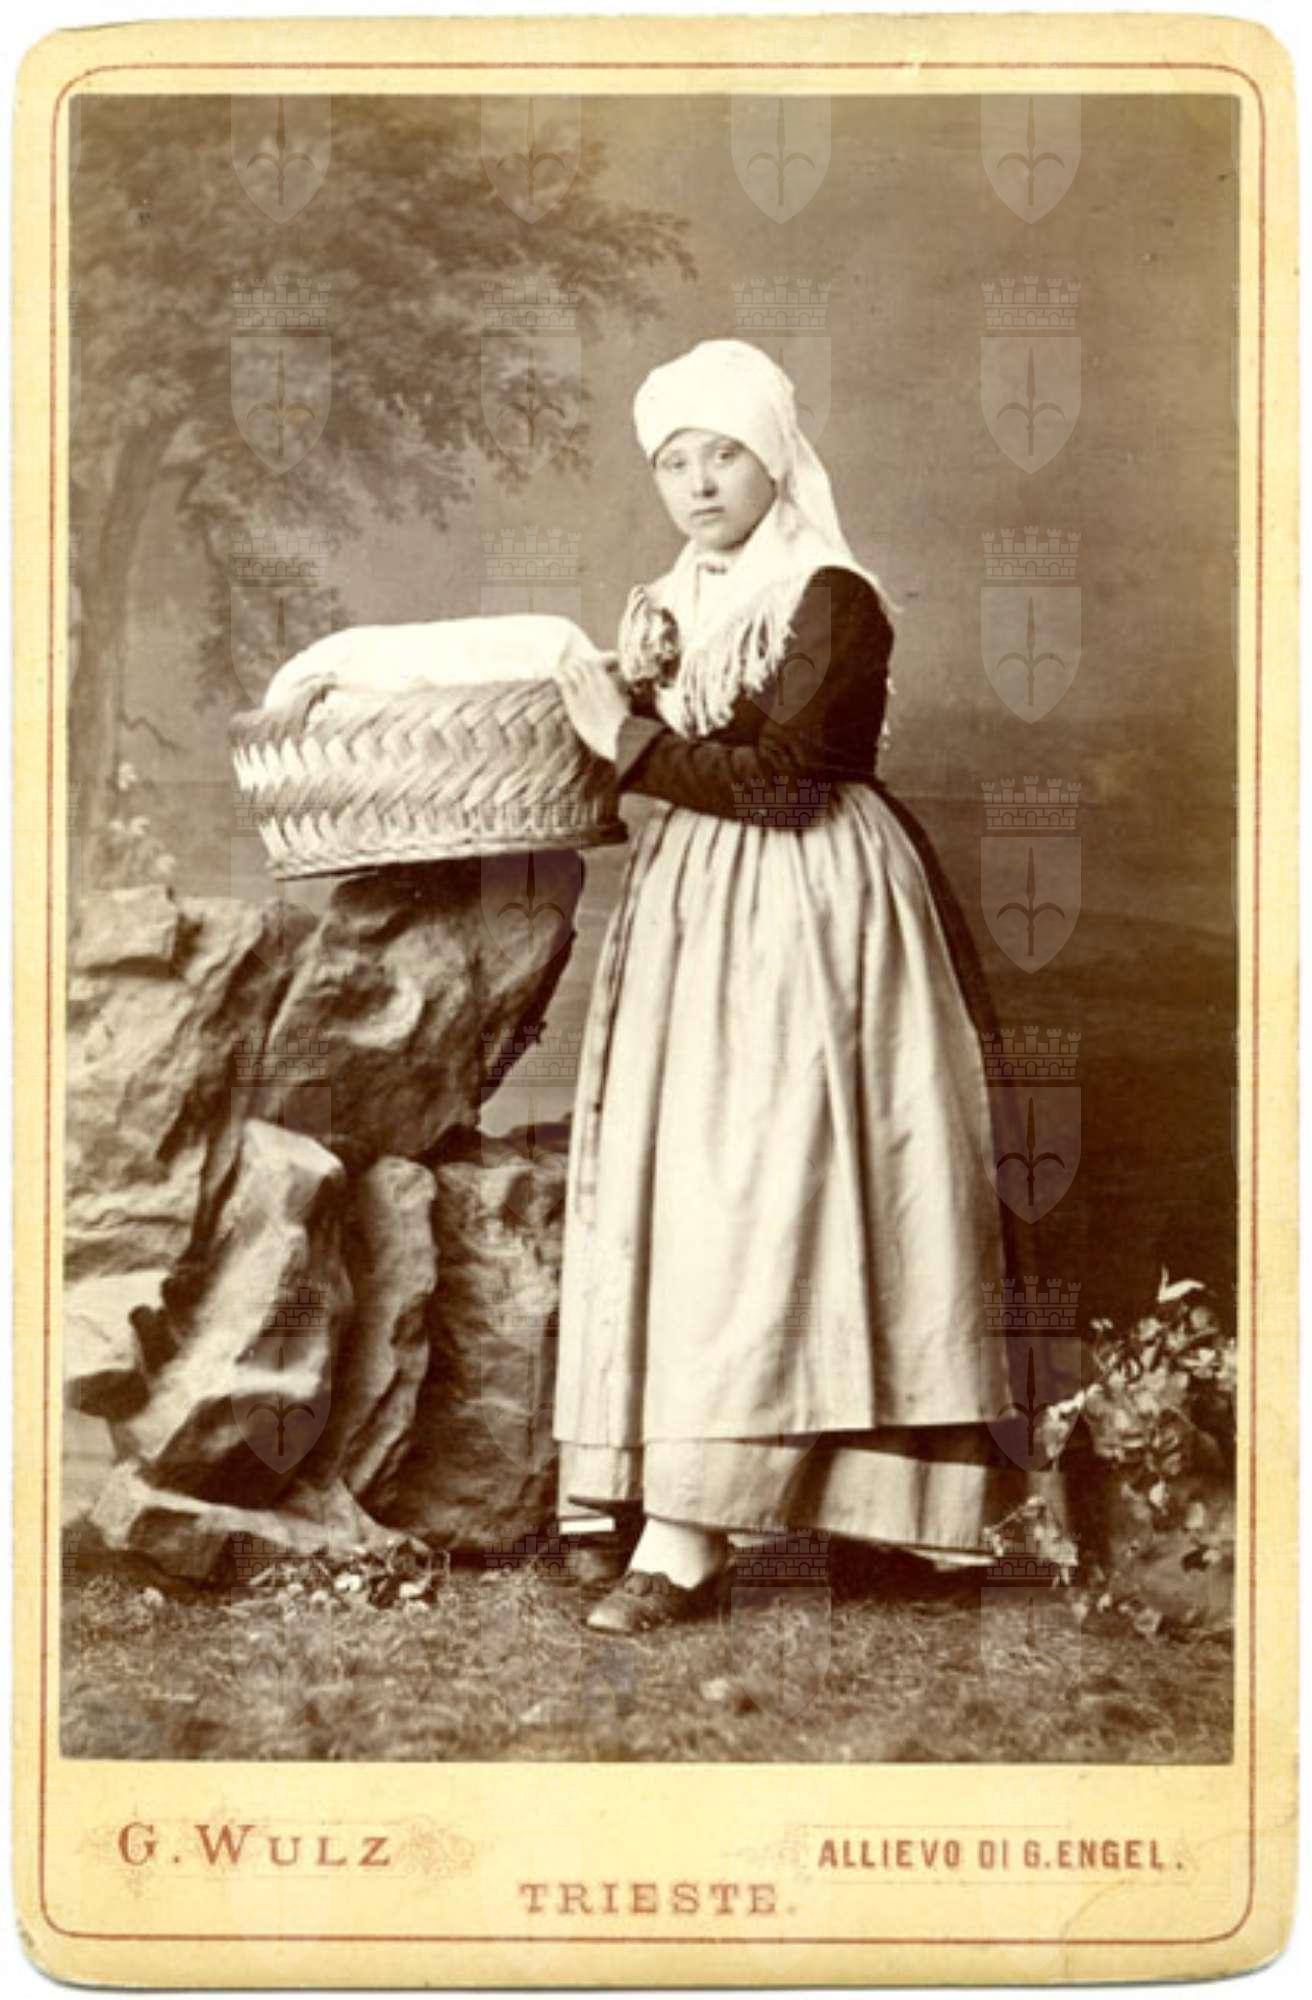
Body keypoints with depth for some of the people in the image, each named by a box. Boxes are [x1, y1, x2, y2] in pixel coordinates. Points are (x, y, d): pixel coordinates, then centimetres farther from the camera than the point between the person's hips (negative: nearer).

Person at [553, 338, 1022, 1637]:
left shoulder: (830, 599, -8)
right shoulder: (683, 603, 15)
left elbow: (777, 780, -17)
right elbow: (659, 770, 11)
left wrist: (633, 740, -13)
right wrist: (635, 687, -6)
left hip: (800, 918, -8)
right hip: (694, 913, 8)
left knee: (748, 1201, -12)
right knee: (674, 1191, 2)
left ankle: (689, 1532, -13)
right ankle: (687, 1512, 6)